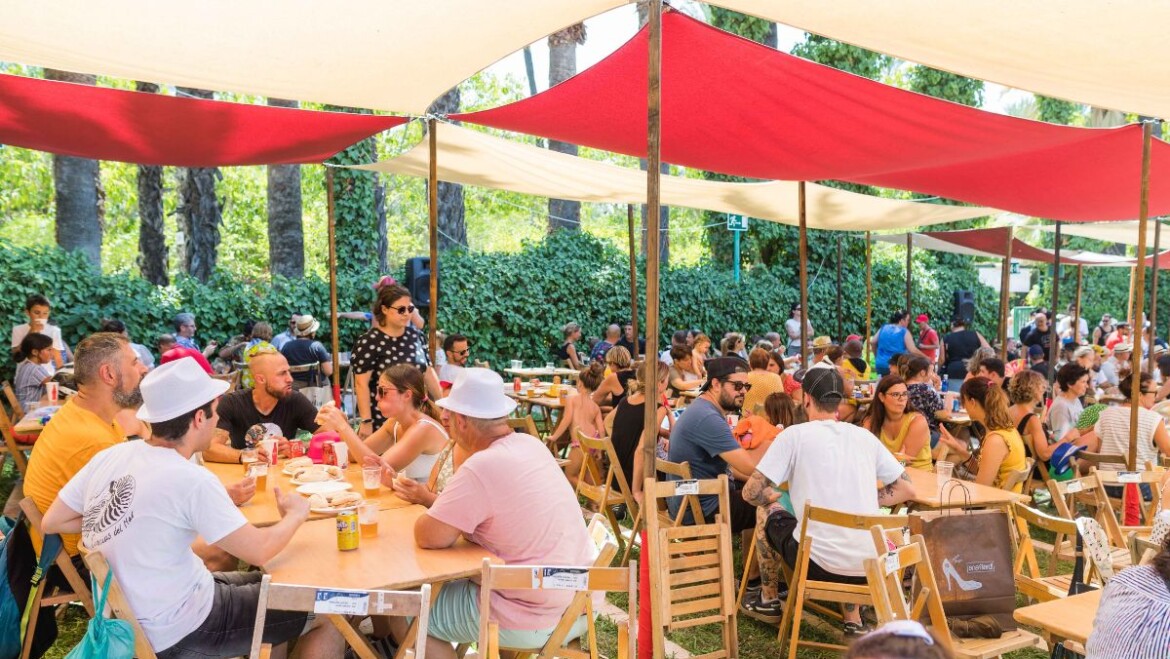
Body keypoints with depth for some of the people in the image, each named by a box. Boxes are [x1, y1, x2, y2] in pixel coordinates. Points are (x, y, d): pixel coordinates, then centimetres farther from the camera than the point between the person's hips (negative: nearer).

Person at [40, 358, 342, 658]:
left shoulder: (109, 456, -3)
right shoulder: (191, 479, -25)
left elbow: (52, 522, 8)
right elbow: (259, 551, -19)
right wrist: (296, 515, -1)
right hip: (178, 632, -8)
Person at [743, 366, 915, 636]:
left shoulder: (795, 434, -6)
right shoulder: (865, 435, 7)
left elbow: (752, 493, -7)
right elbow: (907, 490, 12)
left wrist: (772, 497, 15)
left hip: (820, 563, -4)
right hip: (872, 565, 4)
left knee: (770, 516, 25)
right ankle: (853, 619, 31)